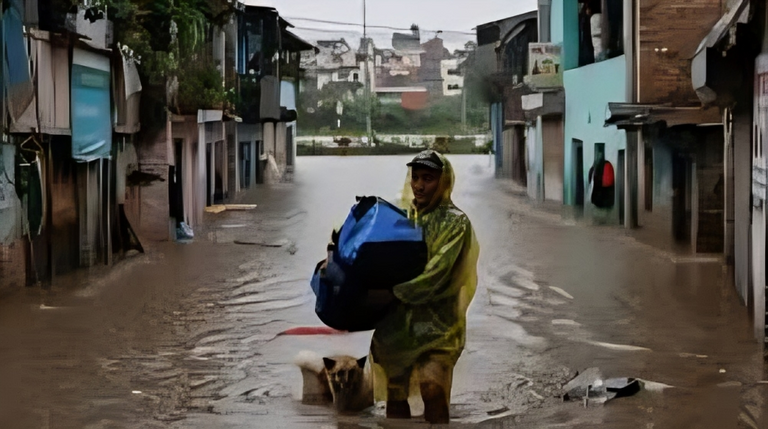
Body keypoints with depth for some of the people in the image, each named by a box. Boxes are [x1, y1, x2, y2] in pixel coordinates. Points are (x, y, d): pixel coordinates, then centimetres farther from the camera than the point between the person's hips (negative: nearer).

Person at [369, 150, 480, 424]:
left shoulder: (455, 223, -5)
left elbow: (434, 276, -15)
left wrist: (391, 289, -18)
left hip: (435, 323, -5)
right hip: (395, 322, 5)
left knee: (433, 392, -21)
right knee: (395, 394, 8)